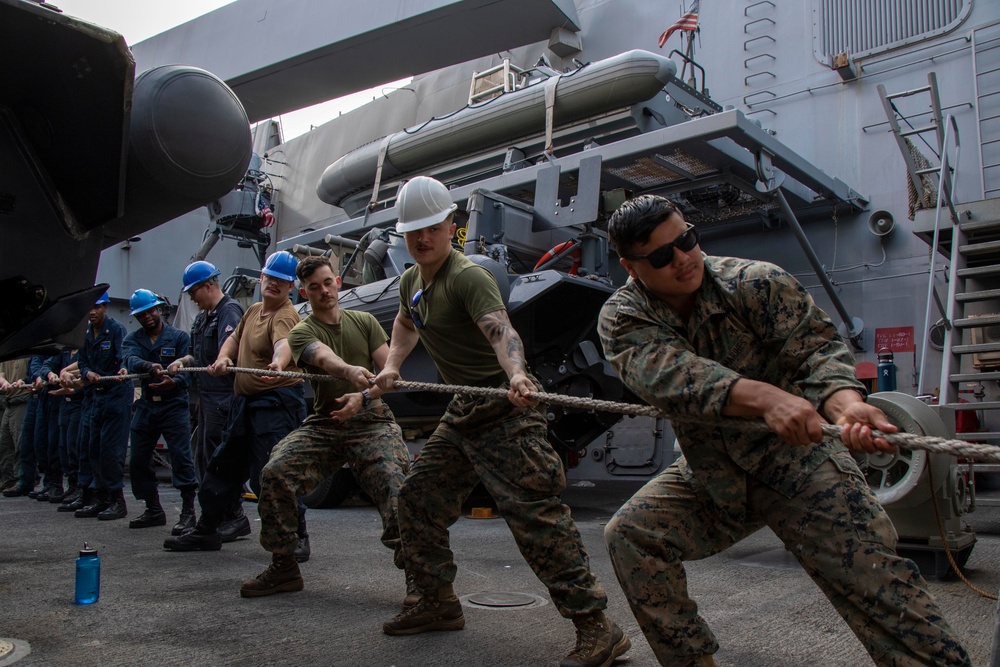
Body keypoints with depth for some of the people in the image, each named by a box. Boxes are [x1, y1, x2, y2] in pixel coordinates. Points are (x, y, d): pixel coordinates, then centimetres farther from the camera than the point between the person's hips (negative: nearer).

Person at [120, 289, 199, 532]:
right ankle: (153, 510, 24)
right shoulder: (132, 339, 9)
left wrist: (174, 382, -30)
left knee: (181, 457, -11)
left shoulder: (179, 337, 1)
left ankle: (188, 512, -4)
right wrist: (151, 367, -36)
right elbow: (131, 361, -14)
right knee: (138, 461, 9)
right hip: (146, 406, 5)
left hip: (174, 405, -5)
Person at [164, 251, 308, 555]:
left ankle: (297, 537, -1)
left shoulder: (285, 316, -14)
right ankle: (206, 531, 34)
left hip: (277, 402, -9)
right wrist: (223, 357, 2)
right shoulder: (253, 311, 15)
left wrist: (278, 364, -57)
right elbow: (234, 338, 24)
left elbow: (283, 343, -35)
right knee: (223, 466, 18)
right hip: (245, 401, 10)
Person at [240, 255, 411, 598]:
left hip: (372, 422, 0)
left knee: (395, 485, -24)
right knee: (274, 473, -17)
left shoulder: (365, 321, 11)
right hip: (324, 424, 1)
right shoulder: (302, 332, 4)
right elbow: (324, 357, -21)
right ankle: (284, 568, -1)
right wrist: (351, 371, -44)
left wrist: (364, 397, -16)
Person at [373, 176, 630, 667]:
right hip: (464, 410, 9)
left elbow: (500, 330, -35)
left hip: (505, 410, -9)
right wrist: (392, 366, 19)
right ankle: (439, 604, 29)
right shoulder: (410, 281, 11)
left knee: (533, 514, -17)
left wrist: (516, 375, -54)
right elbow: (406, 323, 34)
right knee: (419, 498, 13)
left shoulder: (467, 277, -17)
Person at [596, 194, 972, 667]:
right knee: (628, 533, -11)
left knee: (871, 571, -15)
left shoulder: (756, 283, -13)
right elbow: (669, 373, -29)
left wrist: (845, 403, -45)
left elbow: (814, 344, -20)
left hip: (795, 455, -2)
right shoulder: (622, 318, -11)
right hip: (711, 473, 3)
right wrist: (763, 397, -47)